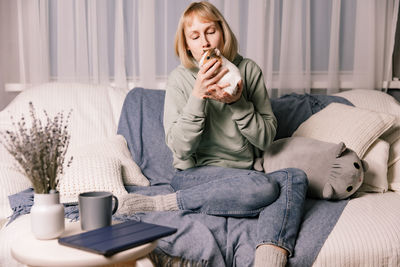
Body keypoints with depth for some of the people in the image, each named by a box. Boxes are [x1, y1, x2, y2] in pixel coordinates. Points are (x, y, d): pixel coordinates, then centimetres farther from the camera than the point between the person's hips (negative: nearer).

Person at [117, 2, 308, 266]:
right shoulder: (180, 78, -3)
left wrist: (237, 102, -15)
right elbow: (180, 149, -11)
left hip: (245, 173, 4)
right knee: (264, 188, -32)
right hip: (195, 174, -3)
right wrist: (198, 97, -21)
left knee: (295, 178, -26)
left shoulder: (248, 70, 3)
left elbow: (266, 138, 0)